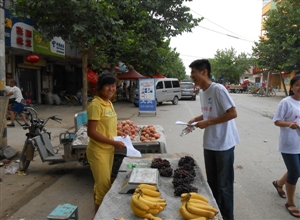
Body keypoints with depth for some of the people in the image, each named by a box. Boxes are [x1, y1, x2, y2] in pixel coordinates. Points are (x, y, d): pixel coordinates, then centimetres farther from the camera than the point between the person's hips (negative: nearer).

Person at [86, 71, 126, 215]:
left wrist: (116, 133, 3)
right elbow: (91, 132, -22)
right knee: (104, 186, 2)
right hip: (98, 151, -8)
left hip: (109, 150, 8)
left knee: (101, 184, 21)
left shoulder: (109, 103, 6)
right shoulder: (96, 104, -19)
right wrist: (113, 142, -23)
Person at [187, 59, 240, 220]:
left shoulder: (218, 89, -18)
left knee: (224, 185, 5)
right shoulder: (201, 92, 8)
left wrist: (207, 123, -21)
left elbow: (232, 113, -21)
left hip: (223, 144, -8)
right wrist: (196, 119, 2)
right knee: (212, 183, 19)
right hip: (209, 144, 8)